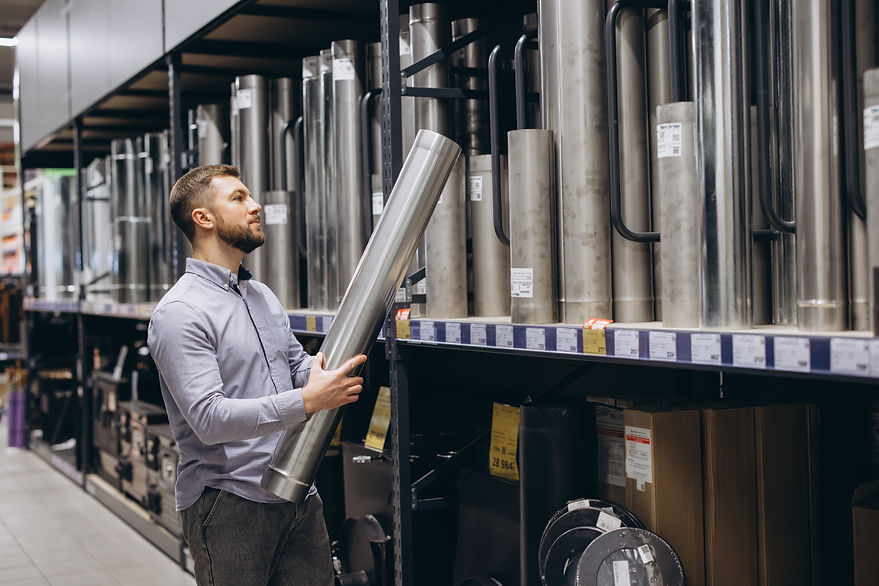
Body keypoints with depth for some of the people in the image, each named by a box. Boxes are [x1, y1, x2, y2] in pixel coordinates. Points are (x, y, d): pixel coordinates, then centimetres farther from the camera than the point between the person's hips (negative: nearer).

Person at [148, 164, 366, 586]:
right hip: (228, 505, -7)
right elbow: (209, 417, -21)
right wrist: (306, 401, -26)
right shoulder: (179, 312, -13)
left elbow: (300, 368, 21)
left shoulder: (263, 296, 16)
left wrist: (340, 360, -1)